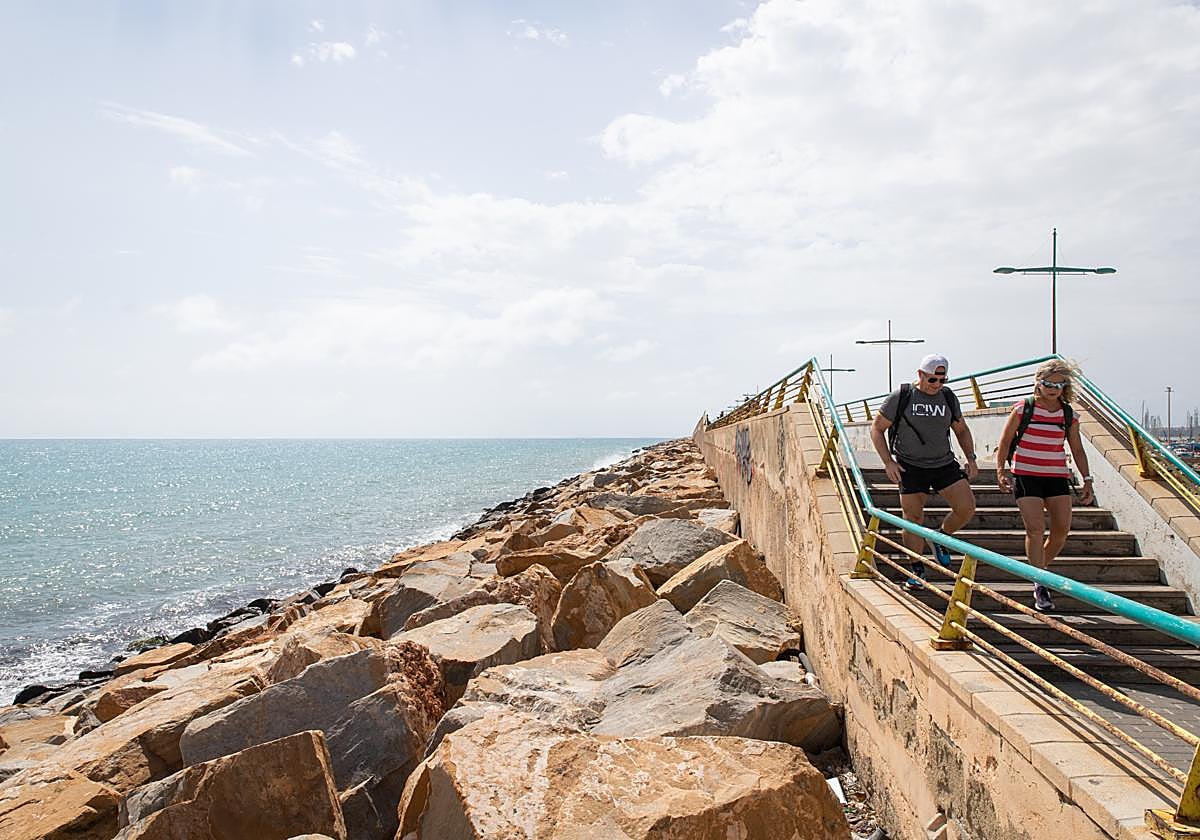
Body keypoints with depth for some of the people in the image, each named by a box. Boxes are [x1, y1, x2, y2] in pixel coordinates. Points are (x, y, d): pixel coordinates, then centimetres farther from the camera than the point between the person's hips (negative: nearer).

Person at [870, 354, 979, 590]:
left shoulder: (948, 398, 5)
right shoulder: (901, 396, -7)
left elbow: (961, 430, 19)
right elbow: (877, 429, -2)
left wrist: (971, 458, 6)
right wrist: (888, 462, -11)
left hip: (944, 464, 3)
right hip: (910, 467, -3)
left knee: (967, 507, -11)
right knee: (914, 519, -2)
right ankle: (916, 571, 14)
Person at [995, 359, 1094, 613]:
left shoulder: (1069, 415, 6)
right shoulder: (1023, 408, -3)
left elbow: (1077, 450, 13)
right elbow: (1005, 441, 1)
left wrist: (1087, 480, 8)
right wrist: (1001, 471, -7)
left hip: (1057, 476, 4)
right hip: (1025, 475, -4)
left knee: (1062, 529, -3)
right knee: (1035, 527, -14)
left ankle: (1038, 569, 23)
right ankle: (1040, 587, -10)